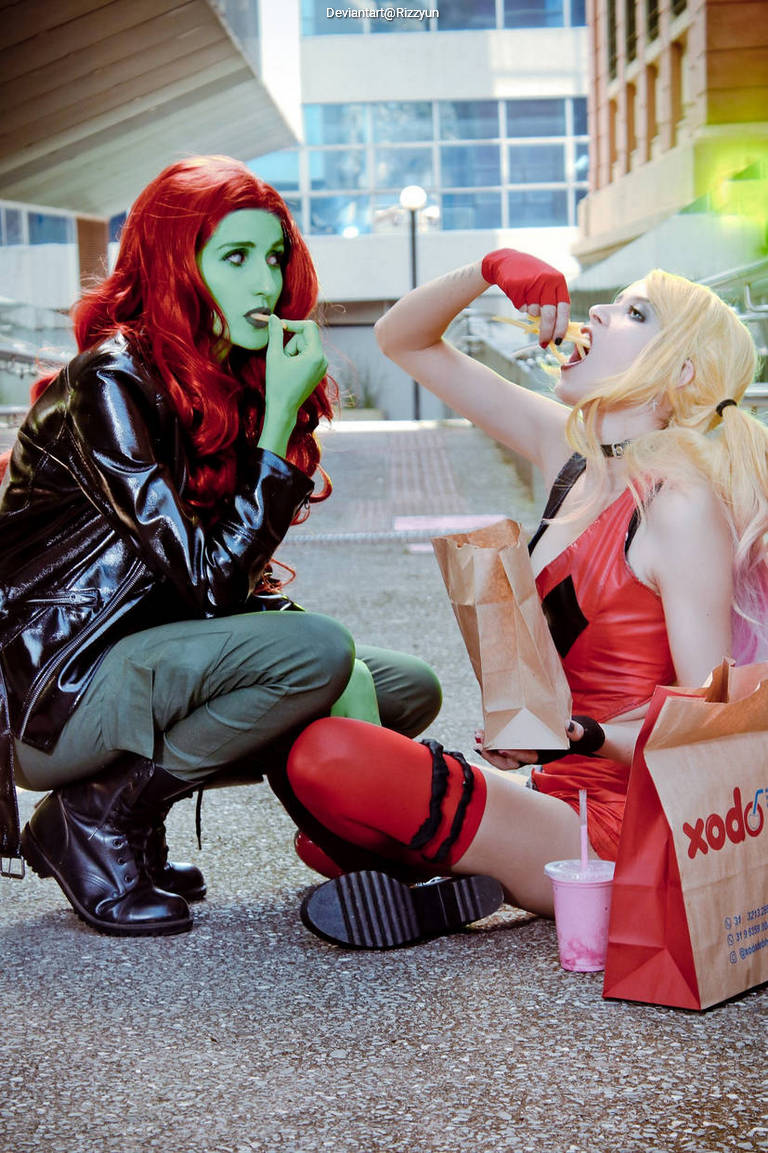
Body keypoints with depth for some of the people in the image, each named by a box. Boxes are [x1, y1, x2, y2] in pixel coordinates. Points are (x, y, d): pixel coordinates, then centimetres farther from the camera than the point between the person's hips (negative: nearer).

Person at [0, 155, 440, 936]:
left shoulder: (230, 386, 8)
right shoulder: (109, 385, -18)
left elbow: (240, 584, 8)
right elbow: (208, 581, -24)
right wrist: (281, 417, -22)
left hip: (140, 670, 8)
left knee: (407, 688, 2)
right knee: (317, 654, -28)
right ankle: (101, 814, -10)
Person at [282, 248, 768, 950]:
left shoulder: (685, 504, -15)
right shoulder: (571, 449, 8)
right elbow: (404, 340, 13)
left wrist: (588, 736, -30)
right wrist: (490, 269, -4)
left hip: (615, 823, -8)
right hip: (555, 790, 8)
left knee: (330, 755, -26)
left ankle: (442, 891, -5)